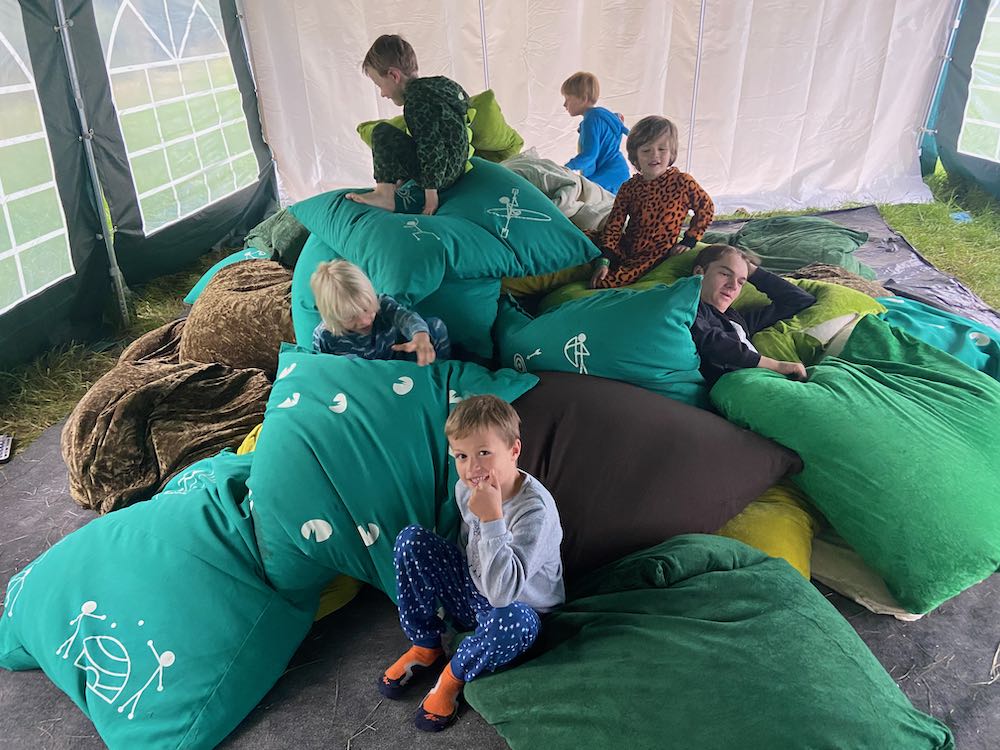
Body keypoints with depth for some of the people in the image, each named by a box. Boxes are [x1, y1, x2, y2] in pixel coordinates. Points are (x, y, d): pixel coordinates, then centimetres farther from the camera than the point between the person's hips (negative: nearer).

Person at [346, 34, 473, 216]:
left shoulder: (417, 100, -17)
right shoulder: (433, 86, 15)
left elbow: (430, 146, -23)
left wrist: (431, 193, -21)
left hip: (443, 172, -11)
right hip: (455, 169, 11)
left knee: (383, 133, -15)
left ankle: (384, 194, -20)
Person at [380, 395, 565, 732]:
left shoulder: (535, 510, -33)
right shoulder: (467, 488, -11)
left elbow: (502, 592, -41)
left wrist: (492, 518, -44)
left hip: (518, 608, -6)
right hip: (474, 593, 6)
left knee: (513, 621, -41)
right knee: (411, 540, -8)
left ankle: (456, 673, -8)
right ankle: (425, 649, 4)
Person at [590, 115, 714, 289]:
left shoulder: (682, 182, -7)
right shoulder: (628, 188, 2)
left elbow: (706, 208, 5)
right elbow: (614, 224, -4)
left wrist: (689, 241, -2)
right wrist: (603, 260, -16)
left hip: (656, 255, -5)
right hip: (626, 248, 5)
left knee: (608, 282, -25)